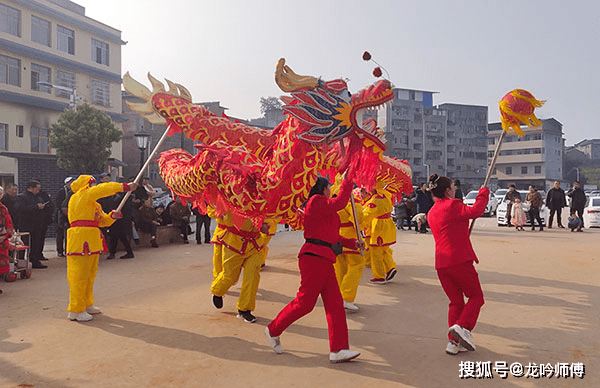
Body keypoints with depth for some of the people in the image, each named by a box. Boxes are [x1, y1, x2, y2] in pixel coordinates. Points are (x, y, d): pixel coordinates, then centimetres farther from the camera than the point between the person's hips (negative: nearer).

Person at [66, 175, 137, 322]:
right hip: (80, 242, -10)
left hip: (91, 242, 10)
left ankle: (87, 304, 29)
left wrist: (112, 216, 1)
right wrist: (125, 187, -10)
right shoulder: (81, 196, -6)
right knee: (79, 275, -6)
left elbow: (102, 220, 22)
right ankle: (75, 311, -1)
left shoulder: (94, 204, 23)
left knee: (90, 275, 17)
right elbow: (103, 189, -13)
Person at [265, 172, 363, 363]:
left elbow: (332, 235, 25)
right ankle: (273, 330, 16)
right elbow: (340, 203, -18)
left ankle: (338, 350, 9)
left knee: (335, 303, 6)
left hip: (323, 260, 11)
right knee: (304, 301, -5)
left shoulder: (321, 205, 23)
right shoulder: (317, 201, -8)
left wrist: (353, 243, 18)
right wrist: (347, 180, -5)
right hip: (314, 257, -11)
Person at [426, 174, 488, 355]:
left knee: (456, 302, 15)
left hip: (441, 263, 7)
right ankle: (462, 327, -12)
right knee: (476, 297, 8)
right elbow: (475, 211, -19)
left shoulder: (432, 212, 17)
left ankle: (453, 342, 10)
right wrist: (483, 193, -4)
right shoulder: (452, 205, -7)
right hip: (460, 260, -7)